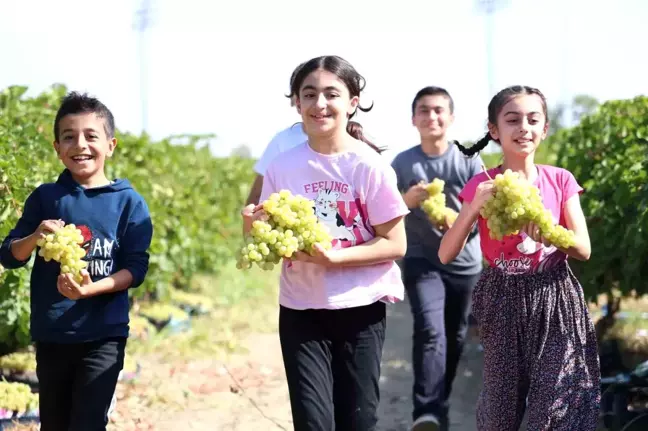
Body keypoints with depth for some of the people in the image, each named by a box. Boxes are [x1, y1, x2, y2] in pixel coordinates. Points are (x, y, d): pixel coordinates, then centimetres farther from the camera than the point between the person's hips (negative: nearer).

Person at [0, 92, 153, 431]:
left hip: (103, 335, -3)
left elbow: (136, 268, -6)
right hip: (50, 334, 3)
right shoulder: (44, 197, 3)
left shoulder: (129, 202, -3)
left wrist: (92, 289, -21)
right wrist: (35, 237, -15)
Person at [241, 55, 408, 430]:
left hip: (360, 309, -1)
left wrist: (333, 257, -20)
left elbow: (395, 245, -9)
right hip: (301, 311, 2)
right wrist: (255, 229, -18)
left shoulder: (369, 166, -9)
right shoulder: (282, 167, -1)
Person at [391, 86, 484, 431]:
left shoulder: (469, 161, -4)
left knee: (454, 338, 12)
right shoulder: (402, 163, -3)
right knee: (430, 331, -20)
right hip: (421, 261, -2)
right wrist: (408, 200, -20)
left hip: (464, 263, 2)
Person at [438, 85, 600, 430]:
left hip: (555, 299, 0)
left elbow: (584, 249, -3)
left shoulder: (560, 180, -1)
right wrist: (476, 207, -22)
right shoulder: (481, 186, -4)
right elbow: (446, 255, -9)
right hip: (505, 302, 0)